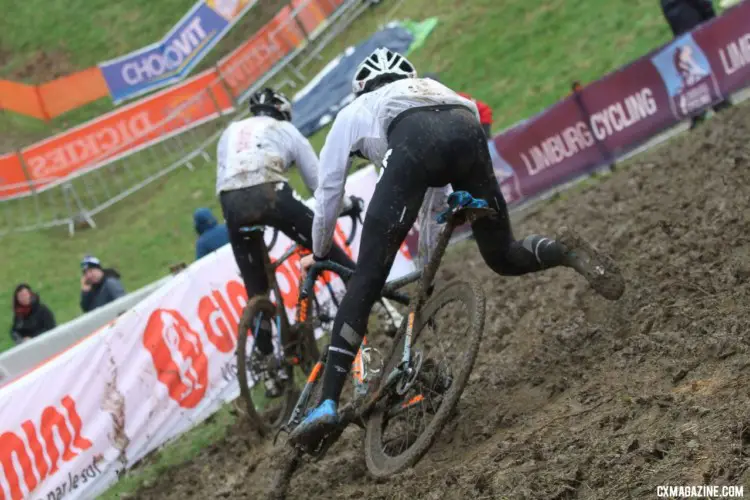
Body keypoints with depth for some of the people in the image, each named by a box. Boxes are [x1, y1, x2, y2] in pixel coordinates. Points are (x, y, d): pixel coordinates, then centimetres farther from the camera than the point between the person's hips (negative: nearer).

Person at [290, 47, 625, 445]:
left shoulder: (353, 112, 37)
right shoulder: (432, 87, 46)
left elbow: (328, 191, 38)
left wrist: (319, 254, 52)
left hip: (413, 145, -3)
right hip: (467, 132, 3)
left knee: (366, 281, -3)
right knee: (503, 256, 22)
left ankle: (327, 406, -10)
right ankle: (567, 251, -9)